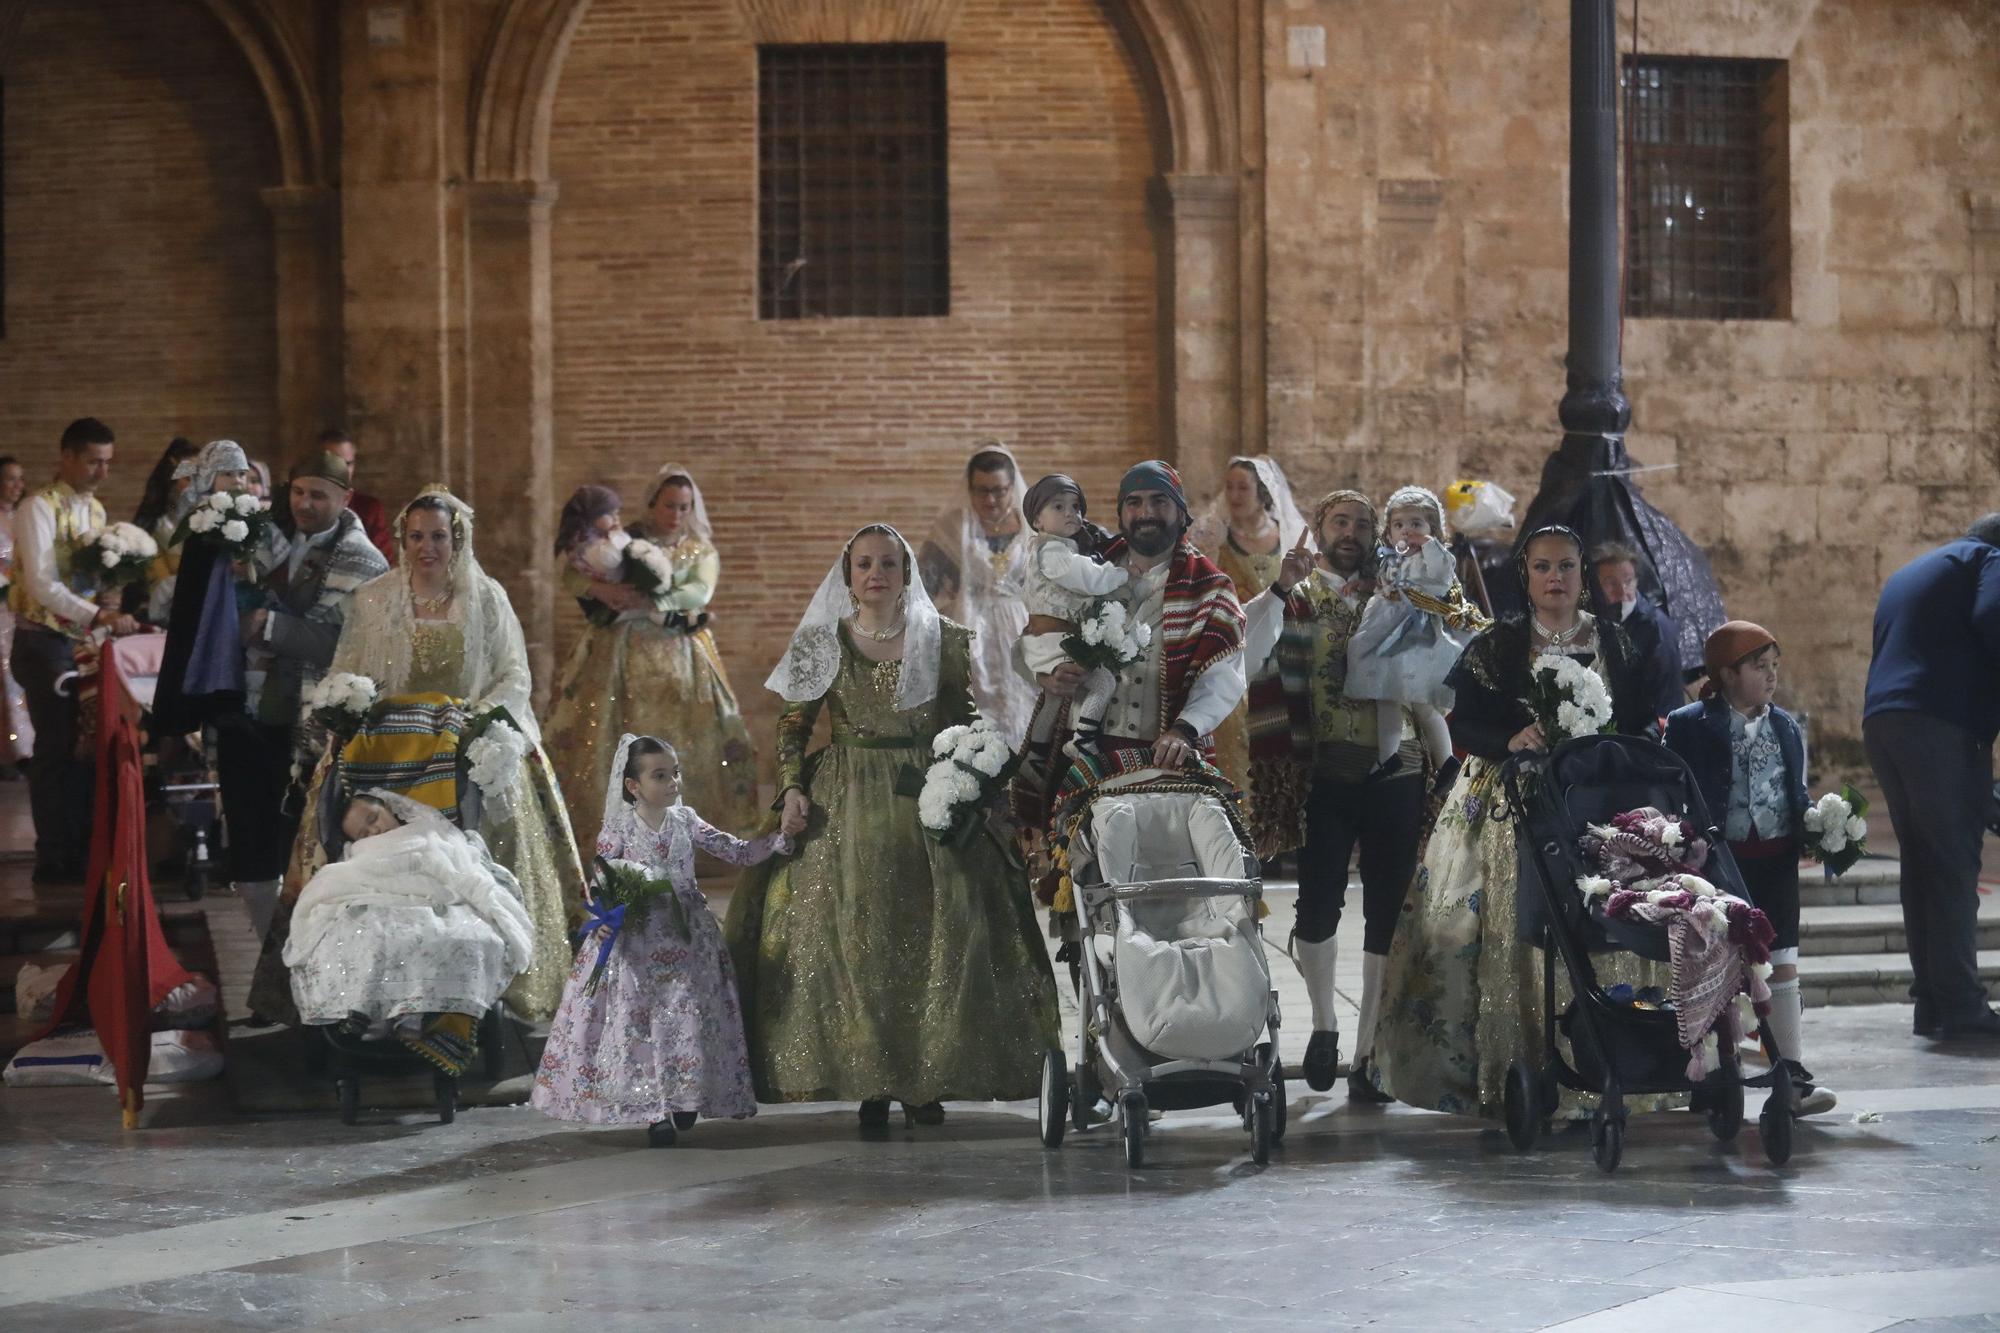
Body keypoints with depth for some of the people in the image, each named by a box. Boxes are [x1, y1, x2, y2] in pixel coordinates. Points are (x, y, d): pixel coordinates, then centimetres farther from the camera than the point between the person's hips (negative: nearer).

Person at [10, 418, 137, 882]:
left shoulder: (95, 509, 11)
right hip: (45, 641, -7)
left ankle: (83, 850, 17)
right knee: (58, 748, -4)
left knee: (86, 746, 9)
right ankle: (54, 860, 3)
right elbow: (43, 585, -22)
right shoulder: (40, 508, -13)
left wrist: (116, 615, -1)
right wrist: (100, 616, -31)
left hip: (84, 640, 7)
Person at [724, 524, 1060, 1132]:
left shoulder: (944, 641, 5)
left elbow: (964, 726, 10)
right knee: (853, 935, -4)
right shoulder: (821, 643, 4)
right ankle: (870, 1087, 1)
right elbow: (792, 725, 6)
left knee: (936, 932, -5)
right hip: (844, 807, 0)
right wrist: (792, 789, -8)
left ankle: (925, 1080, 4)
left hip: (926, 802, 0)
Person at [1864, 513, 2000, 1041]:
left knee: (1920, 861, 9)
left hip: (1880, 720, 8)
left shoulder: (1904, 577, 31)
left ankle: (1931, 1003, 6)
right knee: (1954, 862, -10)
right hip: (1940, 723, -8)